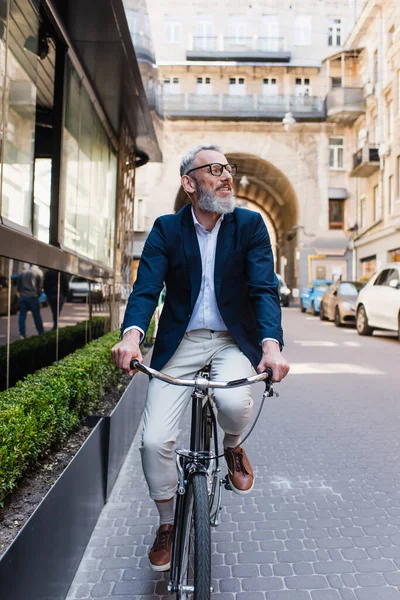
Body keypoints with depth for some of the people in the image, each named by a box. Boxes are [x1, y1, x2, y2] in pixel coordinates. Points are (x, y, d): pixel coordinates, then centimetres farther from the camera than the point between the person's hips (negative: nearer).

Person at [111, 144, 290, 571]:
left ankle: (233, 448, 10)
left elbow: (265, 288, -12)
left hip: (233, 340, 0)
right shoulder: (166, 229, -1)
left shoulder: (250, 225, -2)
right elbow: (146, 288, -12)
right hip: (181, 341, 1)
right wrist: (131, 335, -33)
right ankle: (167, 524, 23)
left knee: (234, 401, -31)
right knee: (154, 440, -8)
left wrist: (271, 343, -31)